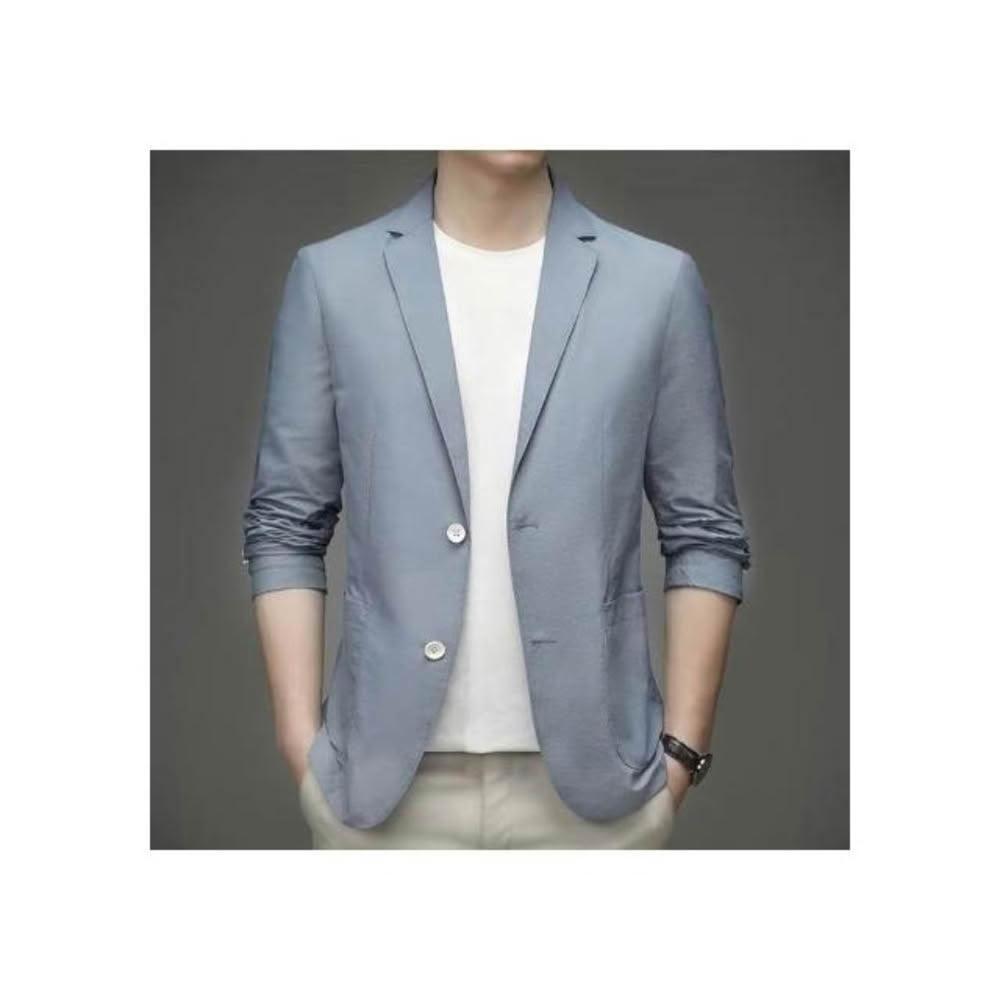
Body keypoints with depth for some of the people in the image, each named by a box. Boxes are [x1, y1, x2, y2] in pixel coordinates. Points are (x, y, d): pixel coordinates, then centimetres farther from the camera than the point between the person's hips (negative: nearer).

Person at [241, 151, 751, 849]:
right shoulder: (333, 278, 2)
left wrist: (683, 748, -1)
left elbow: (704, 532, 3)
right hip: (387, 780, 0)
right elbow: (286, 528, 4)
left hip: (589, 780, 0)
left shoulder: (658, 283, 1)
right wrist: (302, 741, -2)